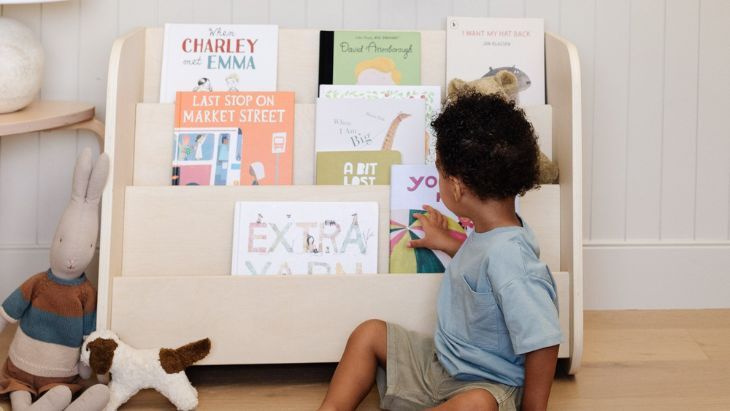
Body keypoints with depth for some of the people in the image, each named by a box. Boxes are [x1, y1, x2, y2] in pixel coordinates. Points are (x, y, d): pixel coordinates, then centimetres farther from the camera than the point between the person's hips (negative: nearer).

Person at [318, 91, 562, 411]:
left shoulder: (509, 256, -30)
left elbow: (543, 341, -30)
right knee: (369, 333, 10)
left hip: (487, 385, -10)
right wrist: (447, 244, 33)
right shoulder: (492, 231, -1)